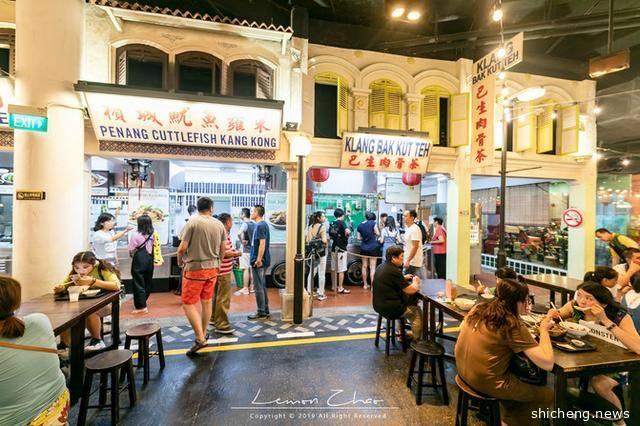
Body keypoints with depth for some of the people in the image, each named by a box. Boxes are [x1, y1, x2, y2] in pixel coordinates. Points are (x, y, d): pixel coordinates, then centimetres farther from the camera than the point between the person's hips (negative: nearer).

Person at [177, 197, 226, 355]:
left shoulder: (192, 222, -12)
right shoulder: (219, 224, 3)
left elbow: (182, 248, -12)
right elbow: (223, 249, 9)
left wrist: (180, 261, 8)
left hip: (195, 268, -5)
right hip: (212, 268, 5)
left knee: (188, 303, 3)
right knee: (207, 302, 16)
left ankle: (200, 339, -3)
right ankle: (203, 335, 28)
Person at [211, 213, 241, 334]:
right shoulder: (223, 234, -19)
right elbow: (223, 253, -25)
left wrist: (233, 252, 10)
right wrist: (236, 254, -12)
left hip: (220, 271, 11)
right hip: (223, 271, -11)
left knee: (217, 296, 19)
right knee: (223, 298, -4)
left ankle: (214, 319, 32)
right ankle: (221, 325, 2)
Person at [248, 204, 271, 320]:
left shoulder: (260, 225, -15)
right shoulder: (263, 224, 14)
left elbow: (262, 243, -22)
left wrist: (258, 259, -21)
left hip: (259, 261, -10)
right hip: (263, 261, 10)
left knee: (258, 287, -1)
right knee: (262, 286, 15)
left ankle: (261, 312, 8)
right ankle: (265, 310, 23)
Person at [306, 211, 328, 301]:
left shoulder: (310, 227, 4)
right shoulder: (322, 227, -13)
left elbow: (307, 240, 2)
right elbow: (324, 241, -19)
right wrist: (327, 243, 0)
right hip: (321, 252, -6)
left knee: (312, 272, 16)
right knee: (321, 274, 4)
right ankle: (321, 294, 10)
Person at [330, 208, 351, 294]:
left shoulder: (332, 224, 8)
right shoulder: (341, 223, -11)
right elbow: (347, 231, -28)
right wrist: (346, 235, -9)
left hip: (334, 248, 7)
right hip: (341, 248, -7)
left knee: (334, 269, 14)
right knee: (341, 270, -1)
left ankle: (334, 286, 24)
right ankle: (340, 288, 3)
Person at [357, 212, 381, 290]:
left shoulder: (360, 225, 4)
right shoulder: (373, 223, -7)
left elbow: (359, 238, 5)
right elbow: (378, 234, -8)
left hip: (363, 248, 4)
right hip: (372, 247, -4)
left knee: (364, 266, 11)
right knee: (372, 267, 0)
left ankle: (365, 284, 19)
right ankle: (372, 284, 0)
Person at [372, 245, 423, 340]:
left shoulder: (381, 267, 4)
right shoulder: (394, 271, -24)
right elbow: (411, 290, -19)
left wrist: (403, 278, 15)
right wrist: (416, 282, 1)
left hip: (379, 305, 9)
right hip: (389, 308, -9)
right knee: (417, 312, 13)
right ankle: (416, 341, 26)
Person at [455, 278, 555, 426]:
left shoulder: (479, 308, 0)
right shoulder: (513, 325, -18)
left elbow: (462, 327, 17)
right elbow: (547, 364, -18)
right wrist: (544, 329, -4)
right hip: (486, 382, -7)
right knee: (547, 395, 15)